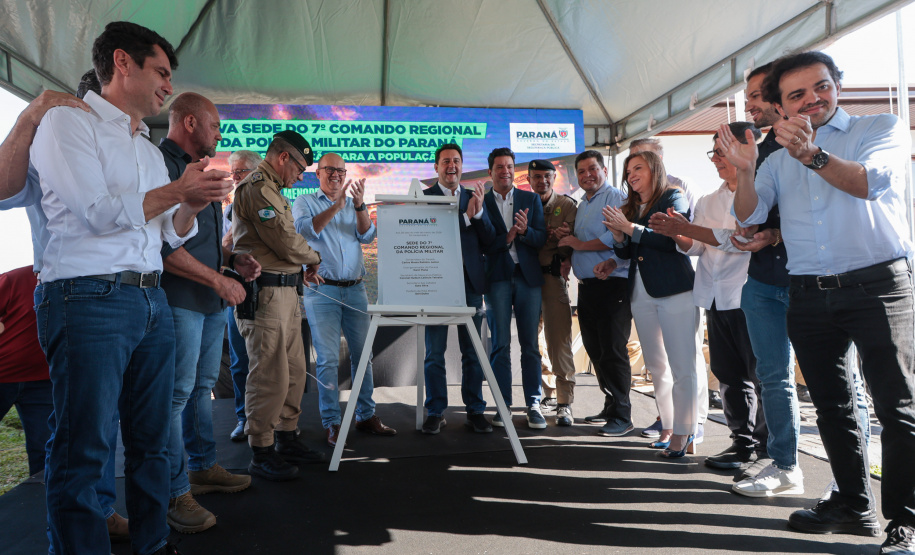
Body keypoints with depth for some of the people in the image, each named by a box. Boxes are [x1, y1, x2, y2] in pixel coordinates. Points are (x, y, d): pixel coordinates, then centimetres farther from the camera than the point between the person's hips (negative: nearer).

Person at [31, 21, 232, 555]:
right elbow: (98, 213, -12)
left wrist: (193, 204, 1)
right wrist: (178, 190, -6)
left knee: (152, 437, 10)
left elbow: (171, 235, 21)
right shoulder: (69, 122, 0)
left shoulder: (150, 150, 21)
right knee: (85, 448, -2)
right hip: (89, 296, -7)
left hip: (152, 299, 7)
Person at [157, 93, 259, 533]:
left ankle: (202, 468, 29)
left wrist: (234, 260, 12)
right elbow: (162, 244, -20)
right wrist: (219, 280, -17)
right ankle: (174, 493, 4)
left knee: (202, 386, 16)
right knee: (177, 393, -5)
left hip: (212, 300, 10)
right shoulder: (160, 166, -11)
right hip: (180, 299, -10)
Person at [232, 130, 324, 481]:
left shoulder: (271, 190, 22)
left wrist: (301, 267, 7)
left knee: (294, 370, 13)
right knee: (270, 374, -6)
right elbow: (286, 241, -18)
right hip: (266, 293, -10)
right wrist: (314, 258, 0)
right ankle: (261, 452, 4)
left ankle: (286, 439, 24)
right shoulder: (257, 188, -11)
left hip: (285, 292, 11)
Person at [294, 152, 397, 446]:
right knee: (328, 358, -5)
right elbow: (305, 229, -12)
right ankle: (331, 423, 2)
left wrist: (359, 205, -15)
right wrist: (336, 205, -20)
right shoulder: (305, 202, 8)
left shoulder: (353, 205, 16)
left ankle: (366, 415, 15)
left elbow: (367, 236, 1)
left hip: (355, 289, 4)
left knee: (362, 354, 5)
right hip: (322, 290, -3)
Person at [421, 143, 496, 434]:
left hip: (470, 282, 3)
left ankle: (475, 411, 17)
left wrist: (479, 212, -9)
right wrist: (465, 215, -15)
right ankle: (435, 412, 14)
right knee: (434, 352, 4)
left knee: (472, 351, 7)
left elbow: (489, 240, 6)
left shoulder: (474, 197, 13)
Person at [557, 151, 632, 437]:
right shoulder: (582, 206, 23)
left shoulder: (614, 197, -5)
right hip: (587, 286, 9)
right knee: (595, 349, 12)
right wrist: (569, 258, 8)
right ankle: (610, 406, 24)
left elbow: (618, 238, -19)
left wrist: (579, 244, -11)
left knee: (612, 351, -8)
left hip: (611, 284, -9)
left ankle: (621, 416, -1)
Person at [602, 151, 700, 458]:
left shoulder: (673, 197, 1)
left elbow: (672, 239, -14)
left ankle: (684, 435, -1)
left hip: (675, 292, -6)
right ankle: (669, 429, 16)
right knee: (656, 366, 8)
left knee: (682, 366, -6)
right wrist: (618, 234, 0)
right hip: (642, 293, 7)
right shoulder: (631, 207, 18)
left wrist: (631, 228, -13)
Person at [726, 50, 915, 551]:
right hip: (809, 296, 5)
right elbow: (749, 216, 3)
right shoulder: (779, 158, 14)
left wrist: (813, 155, -31)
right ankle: (854, 505, 24)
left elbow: (873, 181, -16)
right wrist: (745, 170, -15)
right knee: (831, 405, 11)